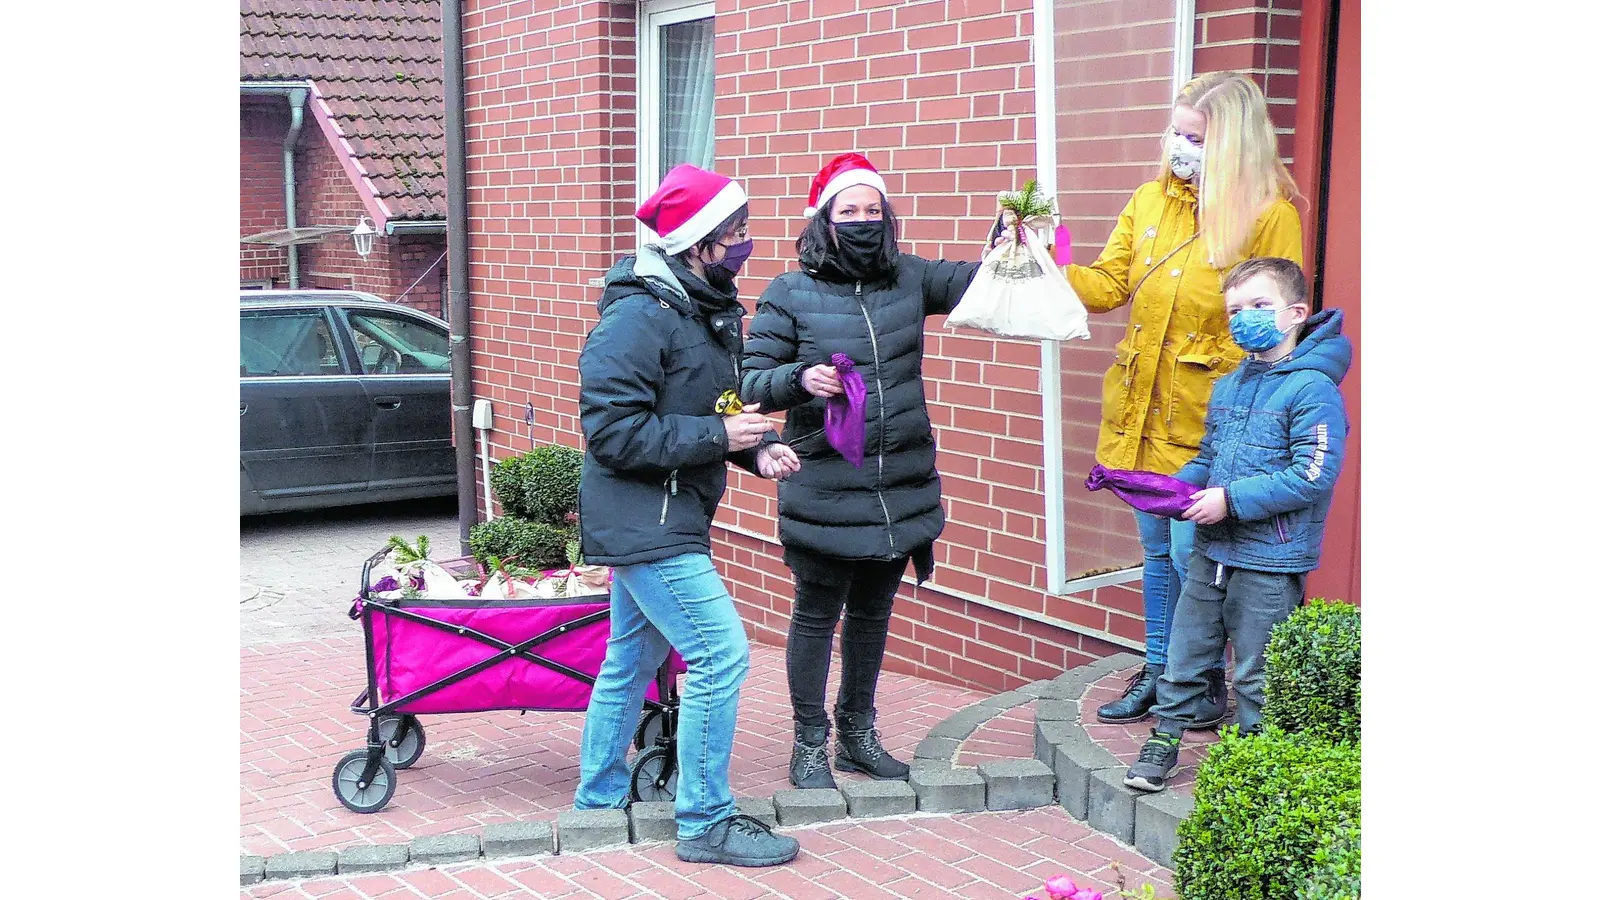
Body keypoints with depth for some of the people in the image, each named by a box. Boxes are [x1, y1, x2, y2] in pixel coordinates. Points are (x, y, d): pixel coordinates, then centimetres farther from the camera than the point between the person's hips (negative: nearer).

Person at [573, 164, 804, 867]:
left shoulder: (710, 308, 10)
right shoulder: (640, 315, -20)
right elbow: (614, 431, -24)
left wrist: (758, 449, 1)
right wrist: (719, 436, -22)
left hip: (665, 520, 10)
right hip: (643, 523, -10)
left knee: (632, 662, 19)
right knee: (720, 656, -10)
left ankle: (598, 800, 34)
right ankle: (706, 824, 1)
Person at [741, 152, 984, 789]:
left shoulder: (908, 278, 5)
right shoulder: (790, 293, -6)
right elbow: (751, 380, -6)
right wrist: (799, 380, -24)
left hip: (901, 490, 4)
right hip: (823, 492, -4)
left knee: (872, 615, 18)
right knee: (816, 616, 7)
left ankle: (858, 733, 35)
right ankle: (810, 743, 23)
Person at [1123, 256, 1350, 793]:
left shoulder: (1312, 390, -13)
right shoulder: (1228, 386, 12)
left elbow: (1312, 477, -21)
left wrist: (1233, 499, -22)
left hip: (1270, 562, -7)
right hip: (1212, 549, 7)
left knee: (1257, 670, 4)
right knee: (1185, 650, 13)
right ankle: (1164, 739, 26)